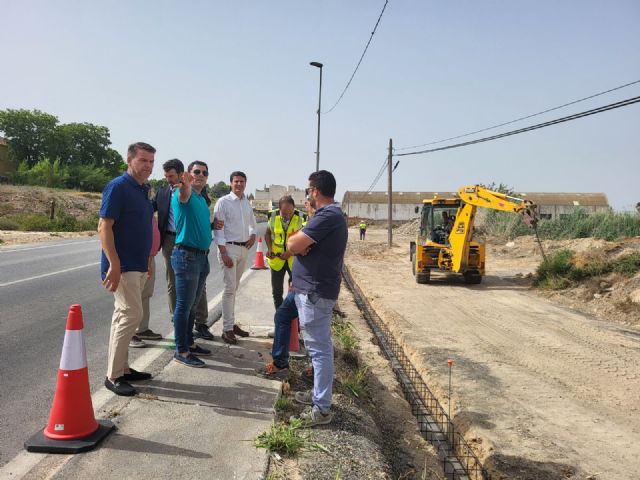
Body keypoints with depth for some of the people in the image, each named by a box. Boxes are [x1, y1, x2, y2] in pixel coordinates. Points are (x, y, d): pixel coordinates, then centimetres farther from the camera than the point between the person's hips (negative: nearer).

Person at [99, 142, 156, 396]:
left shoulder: (144, 189, 14)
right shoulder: (118, 187, -12)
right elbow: (104, 227, -18)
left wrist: (148, 261, 19)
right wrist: (114, 264, -24)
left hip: (138, 265, 9)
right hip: (122, 266, -9)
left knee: (124, 315, 14)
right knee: (132, 314, -10)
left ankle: (122, 368, 24)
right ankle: (113, 376, -1)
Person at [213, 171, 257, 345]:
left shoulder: (247, 203, 12)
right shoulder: (223, 202, -8)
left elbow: (252, 222, 26)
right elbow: (218, 229, -12)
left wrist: (253, 234, 4)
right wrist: (224, 253, -17)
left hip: (244, 248, 6)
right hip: (229, 247, -6)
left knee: (234, 288, 14)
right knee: (230, 289, -8)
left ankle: (231, 323, 23)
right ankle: (227, 329, -1)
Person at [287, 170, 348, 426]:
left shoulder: (327, 216, -19)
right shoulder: (331, 214, 16)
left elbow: (292, 245, -23)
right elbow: (301, 245, 14)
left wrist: (295, 239, 0)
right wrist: (301, 241, -9)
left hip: (315, 292, -11)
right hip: (313, 289, 11)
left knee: (319, 348, -5)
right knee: (318, 345, 19)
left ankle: (321, 409, 3)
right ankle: (318, 394, 32)